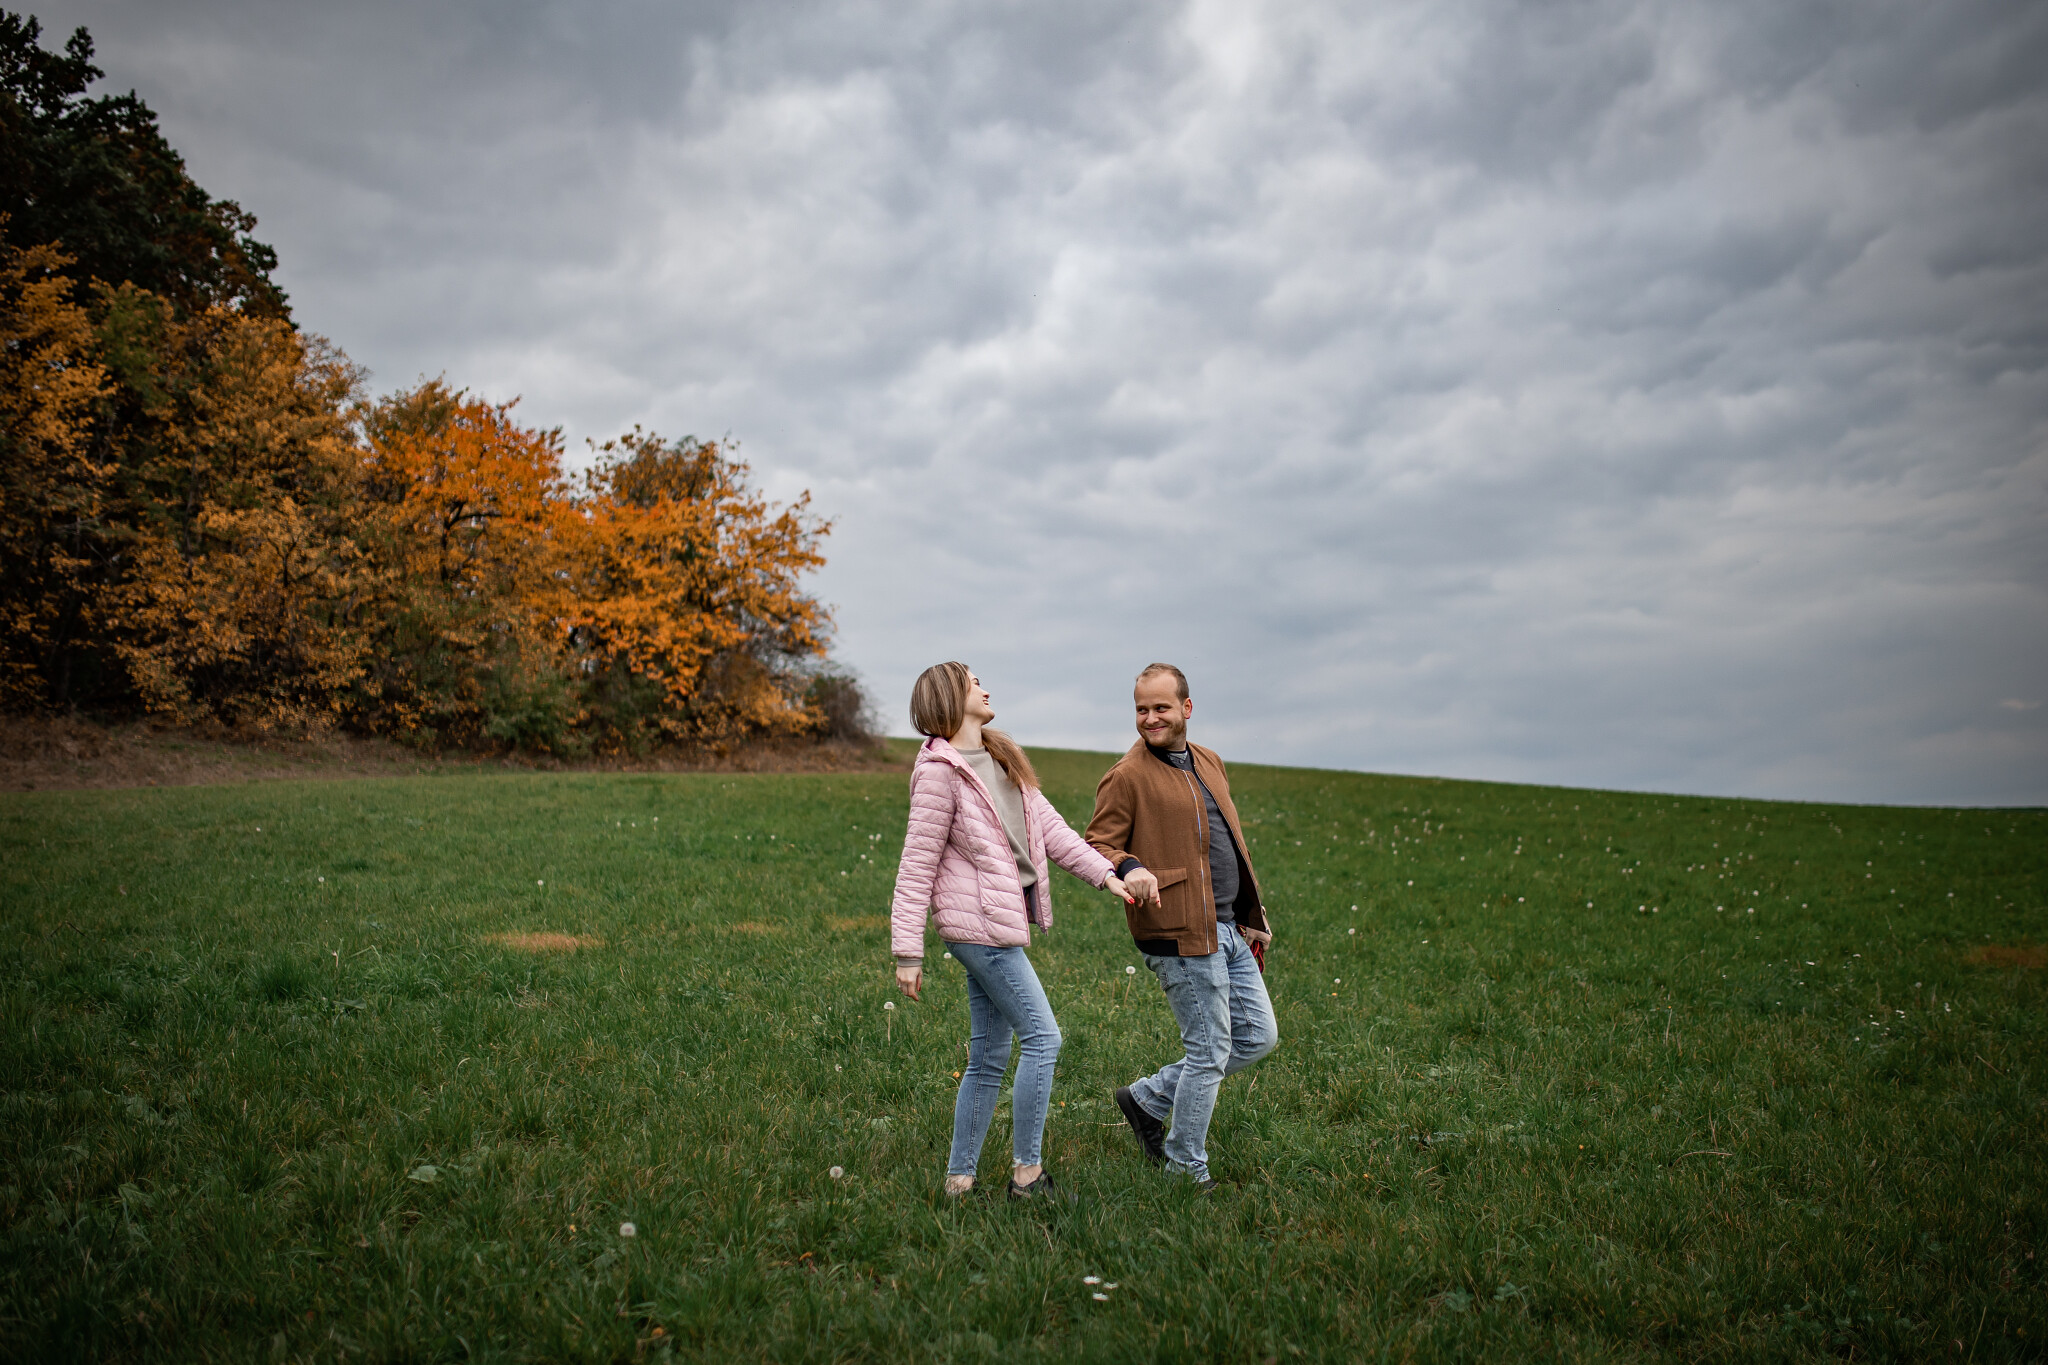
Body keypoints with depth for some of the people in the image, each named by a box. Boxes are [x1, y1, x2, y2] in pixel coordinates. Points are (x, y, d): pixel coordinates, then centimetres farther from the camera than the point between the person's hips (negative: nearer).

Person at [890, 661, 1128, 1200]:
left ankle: (959, 1182, 20)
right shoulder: (940, 772, -12)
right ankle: (1027, 1174, 5)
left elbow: (1047, 824, 13)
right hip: (980, 923, -9)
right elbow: (917, 864, -12)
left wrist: (1105, 873, 3)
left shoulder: (1002, 758, 13)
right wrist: (907, 952, -12)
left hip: (1001, 923, 9)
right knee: (1042, 1038, -7)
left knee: (988, 1057, 12)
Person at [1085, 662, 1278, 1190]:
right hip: (1181, 934, -8)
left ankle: (1148, 1099, 22)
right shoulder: (1127, 775, -8)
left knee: (1259, 1036, 12)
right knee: (1209, 1052, 0)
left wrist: (1254, 915, 22)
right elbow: (1098, 845, -9)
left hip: (1230, 929, 8)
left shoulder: (1209, 762, 15)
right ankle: (1186, 1166, 19)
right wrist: (1129, 868, -31)